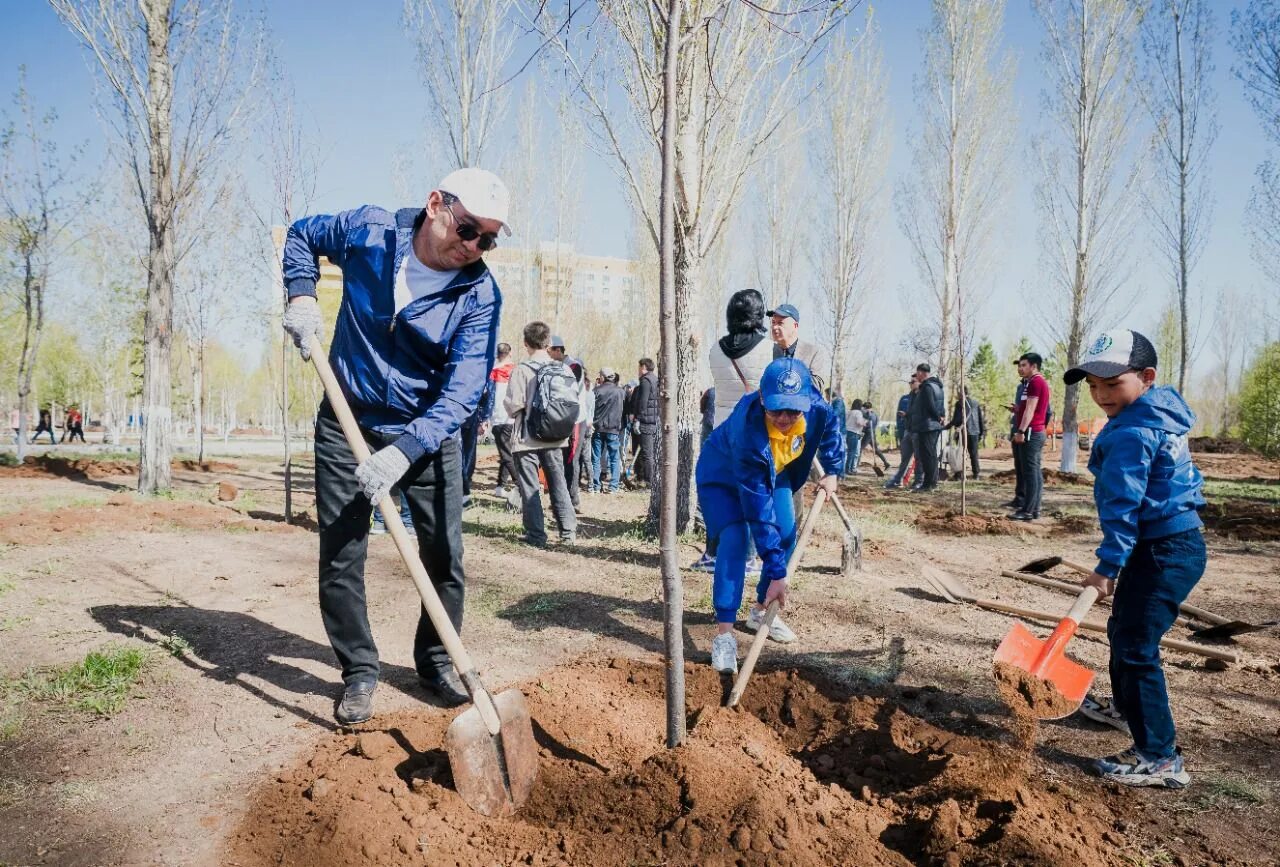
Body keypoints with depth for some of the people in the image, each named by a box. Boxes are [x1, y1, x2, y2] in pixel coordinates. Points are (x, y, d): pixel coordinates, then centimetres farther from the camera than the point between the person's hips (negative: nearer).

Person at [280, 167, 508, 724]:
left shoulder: (480, 295, -17)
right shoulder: (368, 231, -12)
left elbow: (463, 390, -23)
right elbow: (302, 235, 9)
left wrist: (404, 451, -34)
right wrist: (301, 296, -8)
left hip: (428, 431, 0)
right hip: (347, 423, 1)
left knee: (444, 556, 4)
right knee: (340, 554, 2)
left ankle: (435, 663, 25)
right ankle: (358, 671, 18)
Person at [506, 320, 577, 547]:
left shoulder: (523, 369, -13)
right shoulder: (564, 369, 0)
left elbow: (514, 404, -16)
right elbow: (575, 402, 0)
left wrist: (514, 412, 5)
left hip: (528, 438, -4)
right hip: (556, 438, 4)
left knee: (530, 487, 4)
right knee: (558, 483, 15)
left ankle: (536, 536, 6)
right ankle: (568, 532, 17)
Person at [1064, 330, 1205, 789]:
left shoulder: (1131, 433, -22)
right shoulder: (1158, 415, 10)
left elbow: (1123, 505, -23)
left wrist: (1107, 565, -18)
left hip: (1164, 552, -11)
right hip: (1172, 543, 11)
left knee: (1137, 647, -8)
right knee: (1123, 628, 25)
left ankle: (1160, 757, -2)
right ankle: (1126, 706, 44)